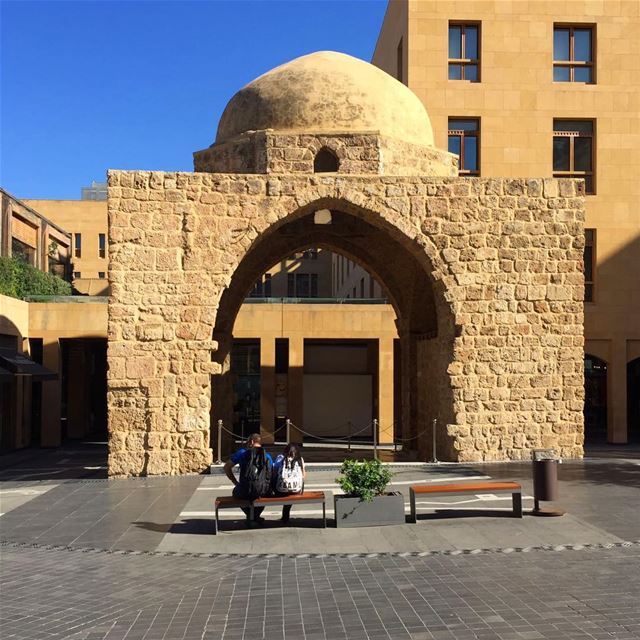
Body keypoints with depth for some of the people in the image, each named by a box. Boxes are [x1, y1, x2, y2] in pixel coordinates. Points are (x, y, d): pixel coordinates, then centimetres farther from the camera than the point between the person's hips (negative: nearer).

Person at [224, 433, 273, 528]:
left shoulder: (242, 452, 8)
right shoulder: (267, 456, 15)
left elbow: (227, 467, 14)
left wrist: (236, 482, 23)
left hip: (245, 491, -2)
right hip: (264, 492, 3)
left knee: (236, 492, 33)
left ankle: (250, 516, 19)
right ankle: (255, 516, 32)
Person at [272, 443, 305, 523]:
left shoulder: (280, 458, 10)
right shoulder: (300, 459, 13)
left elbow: (274, 474, 9)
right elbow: (303, 475, 16)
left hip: (281, 490, -1)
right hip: (296, 490, 1)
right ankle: (285, 516, 38)